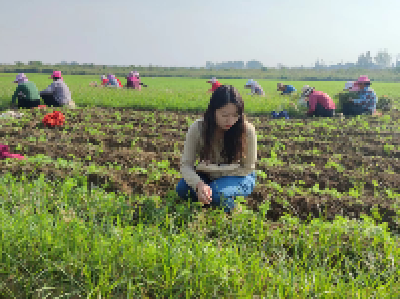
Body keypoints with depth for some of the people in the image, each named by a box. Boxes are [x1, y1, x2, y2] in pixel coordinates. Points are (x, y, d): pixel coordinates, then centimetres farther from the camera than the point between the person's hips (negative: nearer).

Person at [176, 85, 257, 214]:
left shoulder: (247, 130, -25)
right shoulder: (197, 128, -20)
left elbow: (247, 168, -15)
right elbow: (186, 164, -20)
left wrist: (210, 169, -21)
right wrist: (199, 184, -42)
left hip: (239, 177, -3)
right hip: (208, 176, 3)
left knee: (218, 194, -33)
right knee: (182, 189, -22)